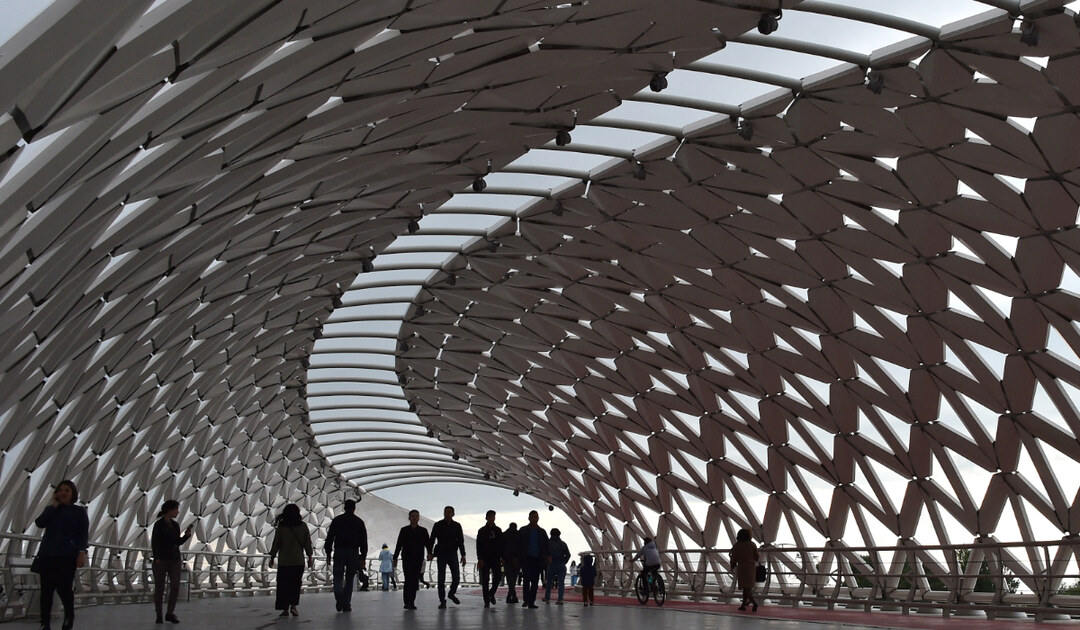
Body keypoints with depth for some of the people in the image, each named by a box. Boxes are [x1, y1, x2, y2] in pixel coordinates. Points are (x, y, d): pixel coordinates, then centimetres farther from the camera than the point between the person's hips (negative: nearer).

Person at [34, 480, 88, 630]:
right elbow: (39, 523, -3)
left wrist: (82, 552, -10)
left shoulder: (79, 511, 7)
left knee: (64, 587, -8)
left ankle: (69, 615, 18)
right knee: (46, 589, -1)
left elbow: (84, 534, 1)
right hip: (47, 554, 3)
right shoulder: (50, 509, 15)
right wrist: (54, 506, -3)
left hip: (67, 555, -3)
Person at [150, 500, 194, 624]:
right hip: (161, 559, -5)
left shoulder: (175, 525, 12)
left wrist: (187, 535, 1)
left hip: (174, 560, 5)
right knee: (159, 588, 2)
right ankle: (159, 615, 14)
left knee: (175, 587, -4)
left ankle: (170, 613, 8)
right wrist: (157, 558, -21)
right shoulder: (159, 524, -7)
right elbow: (154, 543, -11)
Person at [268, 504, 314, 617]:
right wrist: (310, 557, 12)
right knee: (296, 584, 10)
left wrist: (272, 558, 9)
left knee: (284, 585, 6)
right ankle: (293, 605, -3)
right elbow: (308, 543, 3)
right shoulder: (303, 526, -1)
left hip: (284, 561, -1)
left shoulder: (281, 527, -4)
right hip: (299, 561, 1)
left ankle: (285, 608, 6)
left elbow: (276, 544, -1)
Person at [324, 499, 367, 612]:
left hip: (339, 552, -1)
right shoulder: (359, 522, 8)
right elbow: (364, 541, 5)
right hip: (353, 554, 1)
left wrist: (328, 553, 5)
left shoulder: (337, 520, 6)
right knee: (349, 579, 9)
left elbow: (330, 537, 1)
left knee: (338, 577, 4)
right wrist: (362, 558, 8)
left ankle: (339, 598, -22)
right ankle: (346, 605, 4)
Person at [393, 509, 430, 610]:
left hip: (418, 559, 2)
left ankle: (411, 603, 10)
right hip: (407, 559, -2)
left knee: (415, 580, 2)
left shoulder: (423, 531, 10)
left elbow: (427, 544, 2)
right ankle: (407, 602, -11)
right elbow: (399, 545, 6)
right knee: (408, 579, -12)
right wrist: (395, 558, 2)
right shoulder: (404, 530, 6)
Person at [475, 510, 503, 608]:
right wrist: (480, 559, -12)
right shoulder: (482, 531, 2)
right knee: (485, 580, -2)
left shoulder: (498, 530, 10)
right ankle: (486, 601, 2)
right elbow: (479, 546, -2)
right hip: (485, 559, -2)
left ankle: (491, 593, 22)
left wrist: (502, 557, 3)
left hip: (496, 558, 2)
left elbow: (501, 544, 11)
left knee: (498, 577, -4)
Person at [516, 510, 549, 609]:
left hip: (538, 560, 3)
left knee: (535, 581, 1)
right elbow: (518, 545, 5)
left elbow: (546, 545, 11)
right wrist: (517, 557, -2)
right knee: (527, 579, -13)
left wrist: (548, 556, -5)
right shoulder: (523, 531, 7)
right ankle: (526, 600, -6)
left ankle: (531, 602, 5)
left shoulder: (542, 532, 13)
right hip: (526, 559, -2)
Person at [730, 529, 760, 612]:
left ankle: (754, 602, -20)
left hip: (742, 568, -3)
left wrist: (732, 568, 15)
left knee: (746, 588, -3)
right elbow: (756, 557, 2)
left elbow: (734, 559, 0)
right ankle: (743, 605, 14)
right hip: (751, 567, 3)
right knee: (747, 587, 13)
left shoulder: (736, 546, -5)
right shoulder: (752, 545, -1)